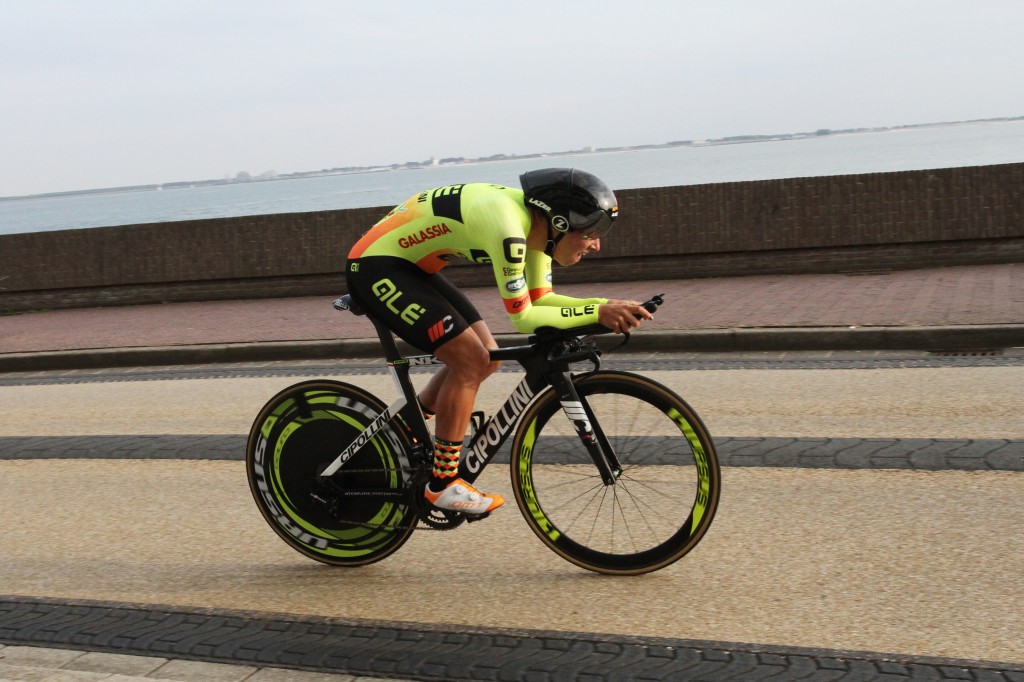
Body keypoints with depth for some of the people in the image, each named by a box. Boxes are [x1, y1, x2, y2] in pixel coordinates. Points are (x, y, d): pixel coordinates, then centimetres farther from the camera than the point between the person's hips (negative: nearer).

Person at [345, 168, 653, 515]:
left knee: (485, 358, 8)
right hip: (375, 268, -10)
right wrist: (596, 312, -25)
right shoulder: (509, 227, -30)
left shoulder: (536, 223, -2)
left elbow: (541, 299, 3)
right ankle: (442, 483, -2)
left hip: (410, 266, 10)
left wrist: (608, 306, -9)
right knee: (470, 361, -14)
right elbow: (523, 317, -24)